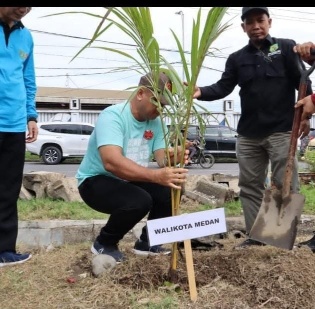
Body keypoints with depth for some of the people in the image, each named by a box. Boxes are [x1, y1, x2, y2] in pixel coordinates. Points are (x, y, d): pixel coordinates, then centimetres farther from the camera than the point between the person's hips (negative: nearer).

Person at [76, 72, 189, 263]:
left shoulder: (156, 122, -3)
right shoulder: (113, 116, -26)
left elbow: (162, 159, -11)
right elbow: (112, 162, -41)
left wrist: (171, 159, -37)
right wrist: (157, 175, -53)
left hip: (130, 180, 7)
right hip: (96, 181, -7)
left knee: (171, 190, -13)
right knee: (139, 201, -31)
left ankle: (146, 242, 10)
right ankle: (104, 244, -3)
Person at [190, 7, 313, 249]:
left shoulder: (287, 48, 4)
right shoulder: (237, 58, 12)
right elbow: (223, 87, 2)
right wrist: (202, 92, -17)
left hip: (281, 130, -4)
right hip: (248, 133, 4)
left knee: (285, 185, -2)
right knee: (250, 185, 7)